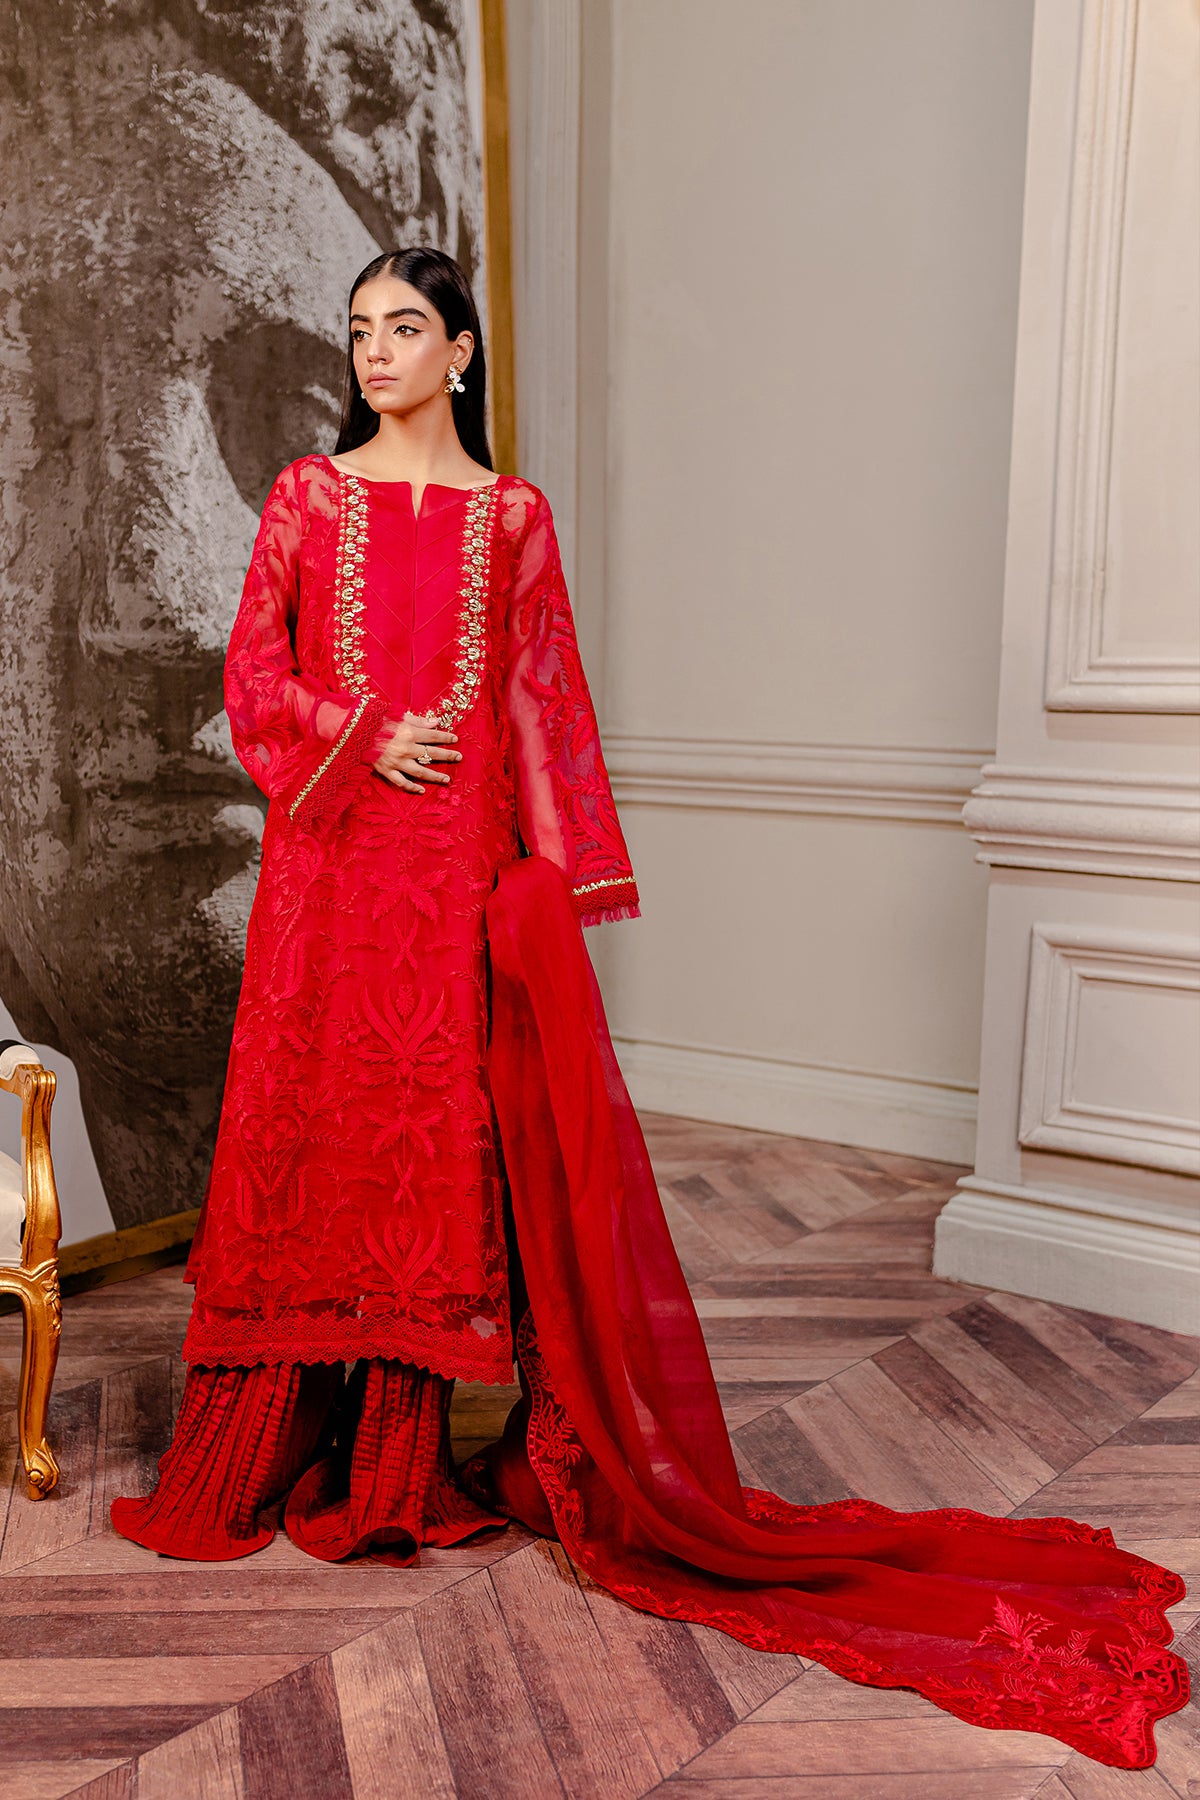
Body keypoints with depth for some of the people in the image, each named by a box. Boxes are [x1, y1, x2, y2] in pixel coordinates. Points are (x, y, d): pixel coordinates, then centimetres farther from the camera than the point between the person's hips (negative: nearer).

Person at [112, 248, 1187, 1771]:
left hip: (460, 863, -1)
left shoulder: (510, 513, 9)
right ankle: (308, 1438, 13)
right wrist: (362, 735, -10)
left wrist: (548, 875, -3)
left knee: (450, 1120, -1)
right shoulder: (309, 495, 11)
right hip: (331, 859, 1)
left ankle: (407, 1449, 10)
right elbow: (251, 672, 8)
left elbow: (542, 701, 5)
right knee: (317, 1112, 1)